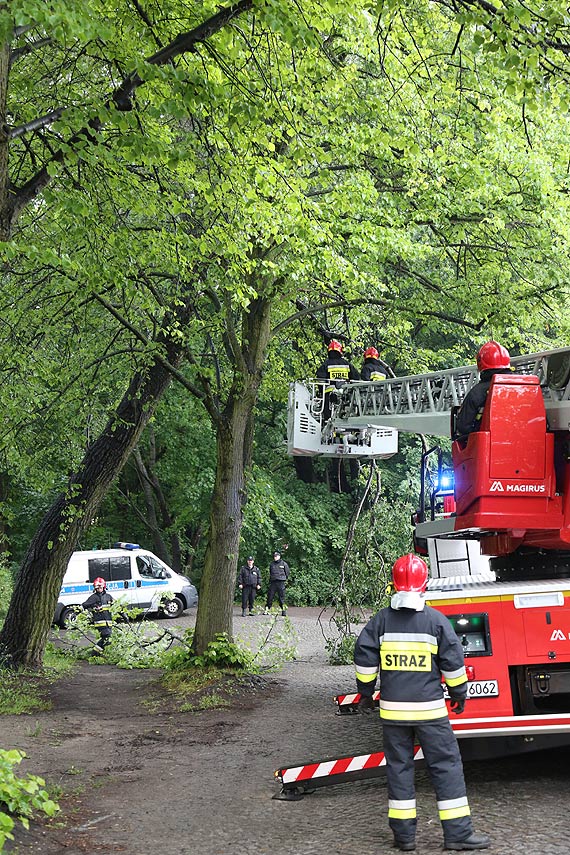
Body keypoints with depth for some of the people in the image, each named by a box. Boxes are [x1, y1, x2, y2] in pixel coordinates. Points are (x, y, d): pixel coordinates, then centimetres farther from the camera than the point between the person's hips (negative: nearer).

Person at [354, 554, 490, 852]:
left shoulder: (380, 620, 0)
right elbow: (453, 662, -2)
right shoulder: (436, 620, -6)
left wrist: (365, 693, 16)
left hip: (392, 709, 2)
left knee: (399, 766, 10)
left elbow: (364, 659, 3)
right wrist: (459, 694, 13)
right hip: (429, 708, -2)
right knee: (446, 765, 4)